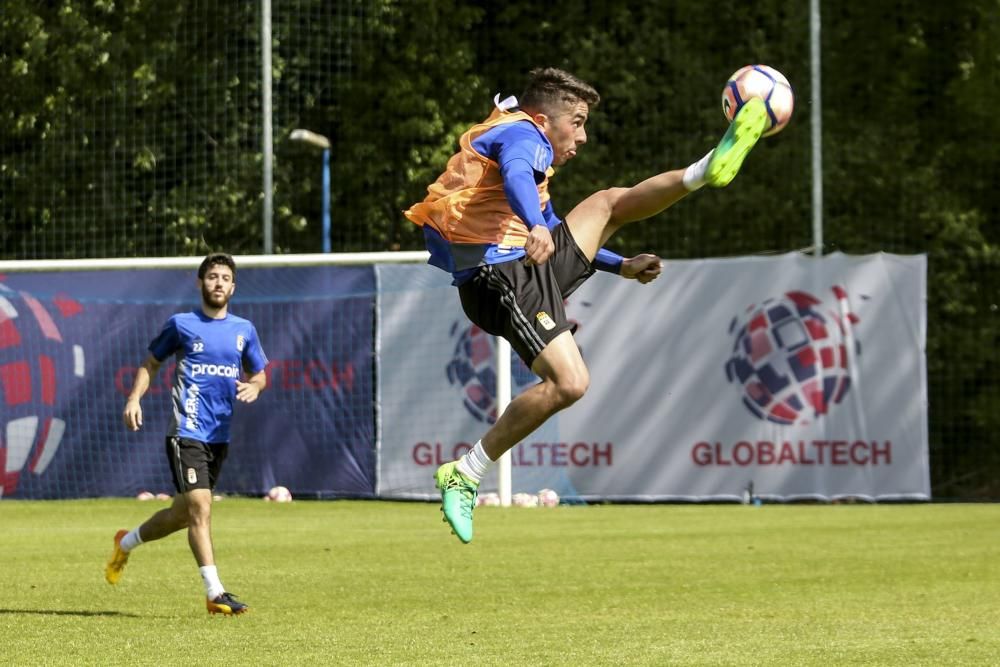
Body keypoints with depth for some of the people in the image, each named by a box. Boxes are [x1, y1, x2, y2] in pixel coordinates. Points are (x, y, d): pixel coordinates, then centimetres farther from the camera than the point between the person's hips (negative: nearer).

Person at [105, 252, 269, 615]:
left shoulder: (244, 330, 11)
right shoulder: (181, 324, 2)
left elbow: (259, 374, 20)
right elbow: (151, 363, 12)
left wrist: (254, 387, -3)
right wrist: (134, 399, -3)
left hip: (220, 435, 5)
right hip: (187, 432, -5)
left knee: (184, 513, 14)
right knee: (200, 507, -16)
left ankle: (127, 542, 40)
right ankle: (215, 593, -16)